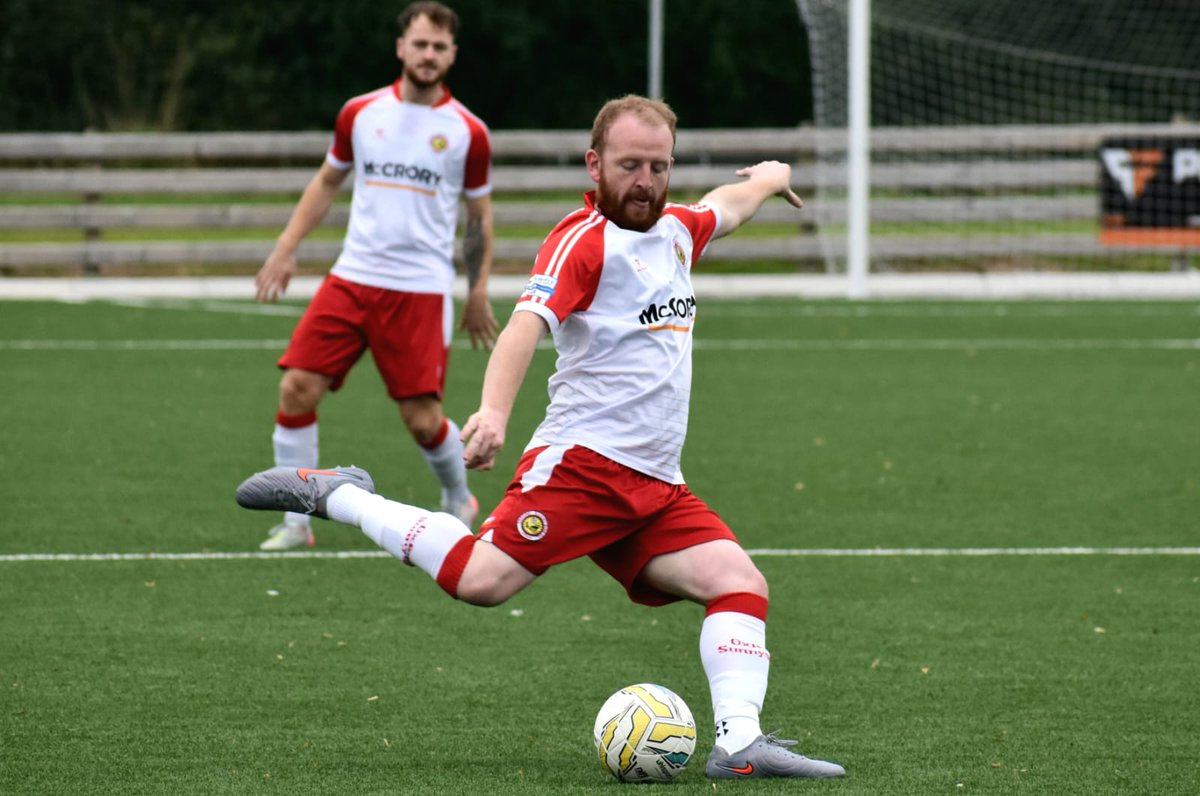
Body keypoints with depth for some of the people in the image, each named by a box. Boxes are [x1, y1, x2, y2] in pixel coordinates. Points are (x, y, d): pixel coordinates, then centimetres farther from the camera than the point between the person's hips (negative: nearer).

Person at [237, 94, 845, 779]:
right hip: (583, 461, -8)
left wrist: (771, 178, 63)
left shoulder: (677, 230, 18)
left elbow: (724, 207, 44)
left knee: (741, 584, -9)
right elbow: (528, 324, -24)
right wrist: (494, 411, -41)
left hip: (656, 488, 8)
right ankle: (336, 496, -6)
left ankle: (740, 742, -16)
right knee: (481, 580, -22)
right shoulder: (584, 240, -9)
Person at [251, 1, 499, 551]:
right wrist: (285, 250, 11)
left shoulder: (467, 132, 0)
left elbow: (480, 215, 10)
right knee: (296, 389, -10)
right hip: (352, 277, 3)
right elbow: (327, 182, 18)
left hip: (420, 289, -3)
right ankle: (296, 522, 1)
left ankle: (459, 499, 26)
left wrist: (479, 293, 9)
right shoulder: (361, 113, 5)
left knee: (422, 419, -6)